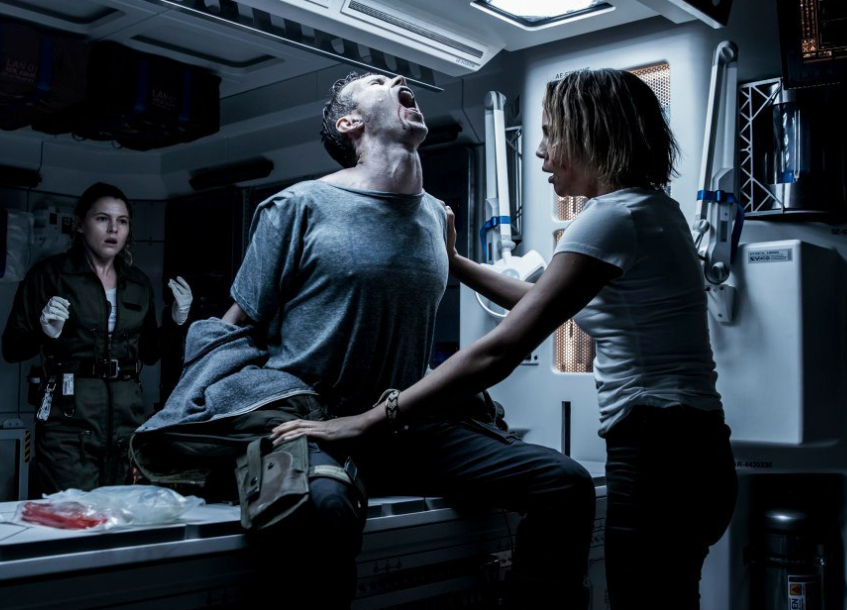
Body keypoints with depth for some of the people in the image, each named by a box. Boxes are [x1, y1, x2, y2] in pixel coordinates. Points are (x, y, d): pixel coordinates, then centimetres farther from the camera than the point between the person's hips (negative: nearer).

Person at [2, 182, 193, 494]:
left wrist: (176, 321, 3)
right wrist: (46, 333, -20)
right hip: (70, 415, -4)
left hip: (127, 415, 4)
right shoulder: (50, 273, -1)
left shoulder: (139, 283, 11)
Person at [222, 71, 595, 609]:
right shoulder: (299, 207, -3)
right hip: (311, 423, -5)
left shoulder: (436, 216, 12)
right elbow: (235, 330, 3)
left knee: (567, 483, -9)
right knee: (325, 506, -40)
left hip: (410, 427, 5)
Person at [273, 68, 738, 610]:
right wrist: (457, 263, 23)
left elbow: (501, 351, -22)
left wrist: (370, 421, -20)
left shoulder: (615, 217, -16)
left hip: (660, 456, -10)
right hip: (681, 450, 10)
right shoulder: (649, 208, 15)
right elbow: (544, 303, 23)